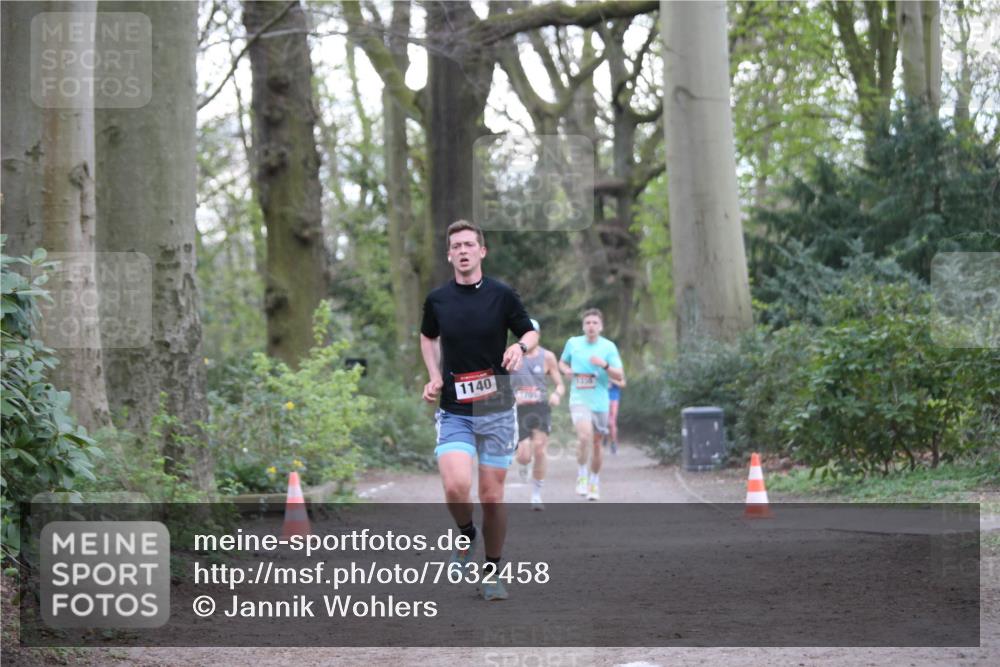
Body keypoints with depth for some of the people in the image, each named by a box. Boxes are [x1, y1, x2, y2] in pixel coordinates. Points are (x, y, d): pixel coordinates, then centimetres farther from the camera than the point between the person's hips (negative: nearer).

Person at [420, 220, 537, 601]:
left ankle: (492, 572, 19)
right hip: (453, 411, 1)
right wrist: (434, 377, 6)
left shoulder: (501, 295, -3)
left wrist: (520, 347, -16)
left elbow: (531, 332, 7)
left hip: (496, 410, 0)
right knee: (456, 487, -19)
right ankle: (466, 536, 12)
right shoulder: (437, 300, 3)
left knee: (492, 495, 2)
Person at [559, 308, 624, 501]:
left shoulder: (609, 347, -2)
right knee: (584, 436, -24)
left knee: (596, 443, 9)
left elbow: (620, 376, -5)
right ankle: (582, 474, -4)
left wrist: (605, 365, -22)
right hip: (579, 399, -1)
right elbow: (562, 362, 20)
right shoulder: (573, 343, 2)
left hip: (600, 402, 1)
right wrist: (567, 370, -3)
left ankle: (594, 481, 30)